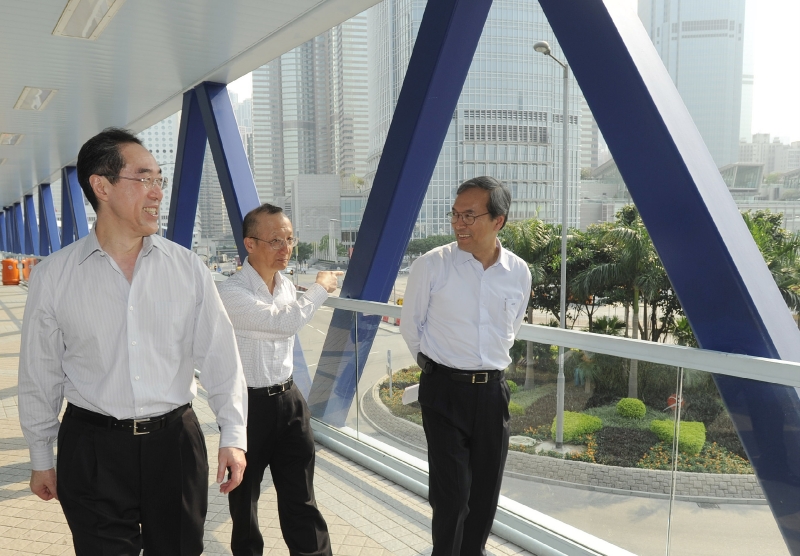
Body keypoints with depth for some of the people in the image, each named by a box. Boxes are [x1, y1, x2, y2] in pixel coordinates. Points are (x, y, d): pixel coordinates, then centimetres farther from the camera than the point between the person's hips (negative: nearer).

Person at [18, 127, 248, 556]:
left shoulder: (188, 269, -2)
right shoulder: (52, 276, -4)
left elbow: (219, 355, -2)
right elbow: (40, 374, 4)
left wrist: (232, 434, -6)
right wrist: (41, 458, 11)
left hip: (176, 442, 2)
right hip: (92, 452, -1)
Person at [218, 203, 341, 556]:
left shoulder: (287, 286, 5)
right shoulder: (232, 292, -19)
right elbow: (284, 322, -28)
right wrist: (320, 288, -12)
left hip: (288, 399, 5)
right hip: (248, 404, -5)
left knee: (301, 501, 9)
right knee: (244, 498, 16)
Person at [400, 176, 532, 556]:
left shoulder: (519, 273, -2)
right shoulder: (431, 265, -13)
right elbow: (410, 326, 2)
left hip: (493, 390, 4)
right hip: (445, 388, -3)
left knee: (487, 488, 14)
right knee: (452, 490, 0)